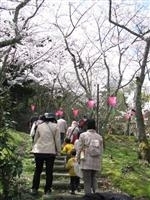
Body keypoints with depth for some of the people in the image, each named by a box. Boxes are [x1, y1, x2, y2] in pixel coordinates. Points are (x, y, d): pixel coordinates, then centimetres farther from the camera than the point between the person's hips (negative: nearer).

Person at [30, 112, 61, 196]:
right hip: (50, 151, -2)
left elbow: (35, 138, 11)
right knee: (49, 171, 6)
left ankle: (34, 189, 11)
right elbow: (57, 140, -1)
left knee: (38, 170, 11)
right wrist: (58, 151, 6)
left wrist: (34, 148, 20)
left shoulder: (40, 126, 6)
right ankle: (47, 189, 8)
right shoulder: (55, 126, -1)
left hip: (39, 151, 2)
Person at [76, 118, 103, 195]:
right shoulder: (99, 137, 4)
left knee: (87, 181, 2)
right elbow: (101, 151, 8)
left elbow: (79, 149, -5)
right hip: (96, 163, 4)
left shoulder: (83, 135, -7)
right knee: (94, 179, 16)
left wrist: (78, 159, 7)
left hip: (86, 162, -4)